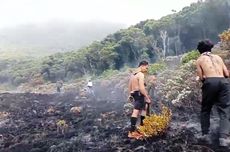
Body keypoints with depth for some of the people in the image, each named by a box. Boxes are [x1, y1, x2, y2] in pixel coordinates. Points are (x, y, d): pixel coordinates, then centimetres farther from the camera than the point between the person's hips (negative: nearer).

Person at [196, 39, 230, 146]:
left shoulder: (200, 59, 15)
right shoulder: (218, 57, 23)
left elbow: (201, 78, 5)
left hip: (210, 82, -2)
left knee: (205, 110, 15)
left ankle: (205, 134, 11)